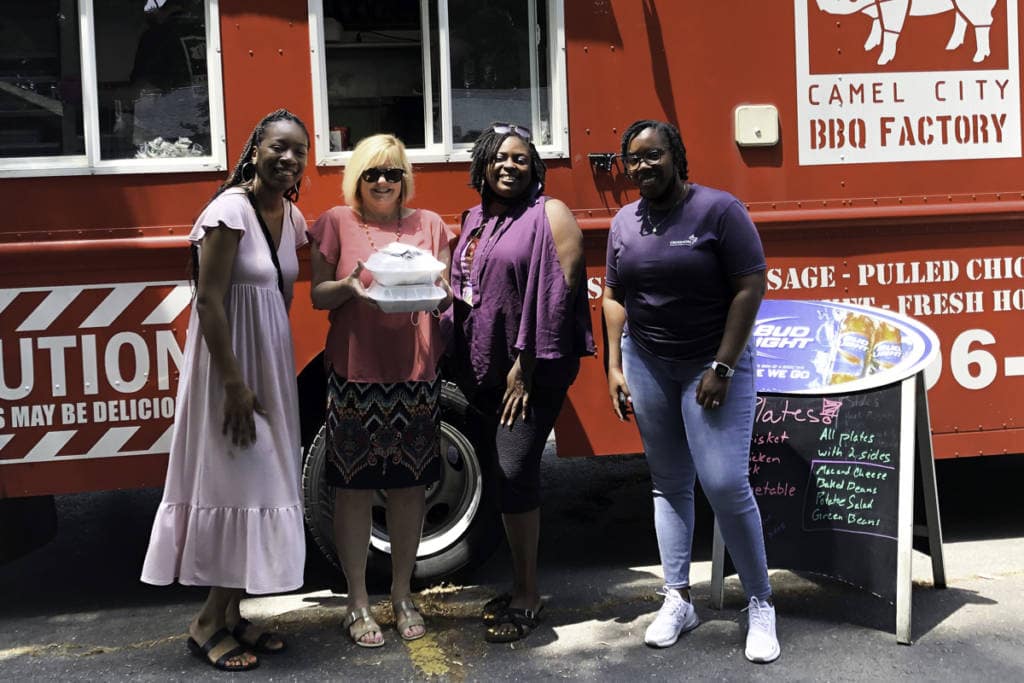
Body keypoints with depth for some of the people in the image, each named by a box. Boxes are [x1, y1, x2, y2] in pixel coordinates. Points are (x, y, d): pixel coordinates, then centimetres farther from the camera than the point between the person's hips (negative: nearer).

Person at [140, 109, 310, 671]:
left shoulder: (291, 216, 8)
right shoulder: (231, 209, -16)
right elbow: (209, 301, -20)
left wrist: (277, 372, 9)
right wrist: (234, 383, -21)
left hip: (270, 361, 8)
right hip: (227, 358, -8)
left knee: (259, 476, 11)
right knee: (233, 479, -4)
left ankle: (231, 613, 23)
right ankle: (209, 624, 11)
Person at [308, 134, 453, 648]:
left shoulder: (429, 225, 10)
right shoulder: (337, 223, 4)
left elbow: (446, 296, 10)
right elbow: (318, 295, 3)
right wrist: (349, 286, -18)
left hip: (416, 374, 2)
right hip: (355, 374, -2)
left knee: (410, 484, 8)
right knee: (354, 486, 2)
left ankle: (402, 594, 23)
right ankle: (358, 601, 15)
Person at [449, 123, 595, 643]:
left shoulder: (549, 215, -6)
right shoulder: (474, 220, 14)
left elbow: (558, 295, -13)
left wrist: (524, 366, -15)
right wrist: (467, 364, 7)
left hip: (534, 368, -7)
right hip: (485, 367, 7)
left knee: (514, 469, -12)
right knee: (497, 469, 11)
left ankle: (527, 596, 2)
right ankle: (521, 584, 25)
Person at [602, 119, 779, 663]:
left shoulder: (719, 210, -11)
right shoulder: (624, 221, 6)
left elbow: (749, 288, -14)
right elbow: (614, 297, 12)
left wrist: (722, 367, -17)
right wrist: (615, 366, 5)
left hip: (713, 363, -5)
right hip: (647, 365, 5)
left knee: (725, 483, -11)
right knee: (669, 484, 10)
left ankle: (761, 604, 6)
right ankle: (677, 600, 21)